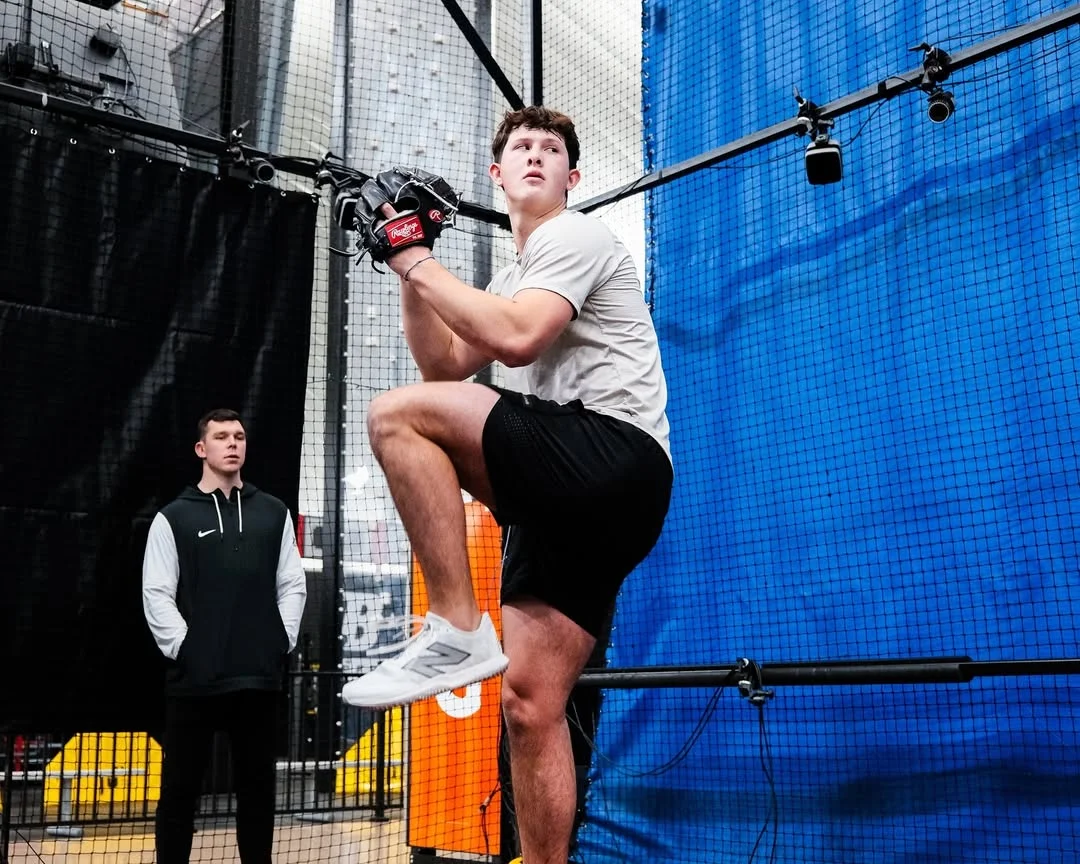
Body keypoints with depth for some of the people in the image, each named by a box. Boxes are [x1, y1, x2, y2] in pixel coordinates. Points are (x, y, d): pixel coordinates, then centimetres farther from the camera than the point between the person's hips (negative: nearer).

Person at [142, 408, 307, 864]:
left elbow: (292, 585, 11)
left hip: (259, 679, 2)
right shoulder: (174, 517, 4)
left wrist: (282, 642, 2)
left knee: (257, 787, 9)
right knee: (180, 789, 3)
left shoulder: (274, 513, 12)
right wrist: (183, 649, -8)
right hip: (194, 679, -2)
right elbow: (157, 594, -1)